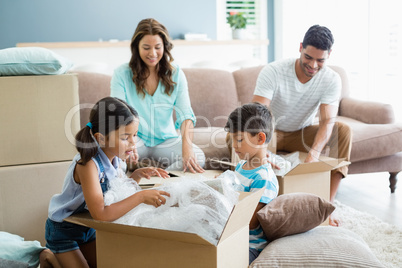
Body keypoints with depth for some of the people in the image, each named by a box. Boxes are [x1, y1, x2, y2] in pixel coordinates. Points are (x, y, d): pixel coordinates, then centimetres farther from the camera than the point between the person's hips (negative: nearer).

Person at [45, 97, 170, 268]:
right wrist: (141, 197, -44)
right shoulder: (88, 165, -35)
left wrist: (136, 175, -16)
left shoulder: (115, 159, -12)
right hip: (64, 230, -7)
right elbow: (100, 214, -44)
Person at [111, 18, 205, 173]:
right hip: (135, 139, -2)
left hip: (166, 139, 2)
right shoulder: (122, 75, -4)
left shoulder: (176, 74, 1)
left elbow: (186, 115, -10)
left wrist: (186, 149, -30)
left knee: (198, 158, -27)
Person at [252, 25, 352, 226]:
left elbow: (327, 121, -28)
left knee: (343, 131, -25)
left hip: (302, 134, 2)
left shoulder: (331, 80, -16)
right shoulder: (273, 72, -24)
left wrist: (314, 152, -49)